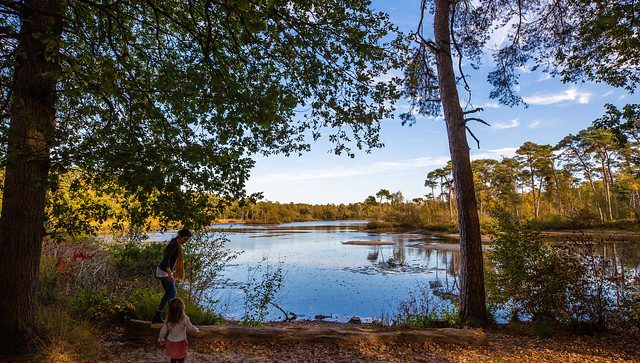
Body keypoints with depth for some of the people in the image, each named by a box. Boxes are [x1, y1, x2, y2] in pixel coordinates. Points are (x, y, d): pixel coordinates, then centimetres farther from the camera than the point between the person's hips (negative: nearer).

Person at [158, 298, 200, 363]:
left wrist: (161, 339, 18)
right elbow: (191, 328, -10)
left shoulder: (168, 319, -10)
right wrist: (197, 330, 11)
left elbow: (163, 330, 0)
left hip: (171, 343, 4)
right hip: (180, 344, -4)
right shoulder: (184, 318, -22)